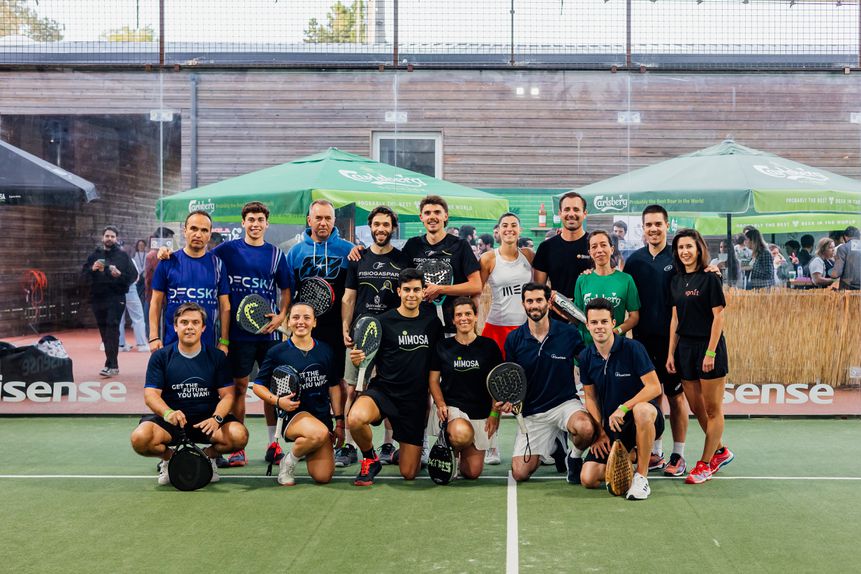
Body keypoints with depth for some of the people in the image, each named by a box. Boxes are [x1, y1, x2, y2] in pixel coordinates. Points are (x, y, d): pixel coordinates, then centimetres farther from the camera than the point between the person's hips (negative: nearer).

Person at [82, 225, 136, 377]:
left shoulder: (122, 255, 3)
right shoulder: (95, 255, 11)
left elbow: (133, 275, -1)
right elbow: (84, 273, 9)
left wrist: (120, 275, -19)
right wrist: (93, 269, -11)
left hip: (116, 298, -4)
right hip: (98, 297, 4)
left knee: (112, 329, -13)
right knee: (104, 330, 9)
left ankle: (111, 365, -16)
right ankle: (112, 363, 18)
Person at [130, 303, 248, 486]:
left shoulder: (217, 356, 4)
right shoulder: (160, 356, 2)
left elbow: (227, 395, 0)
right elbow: (151, 395, -5)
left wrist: (216, 418, -21)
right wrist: (168, 413, -28)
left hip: (207, 419, 1)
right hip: (170, 421, 0)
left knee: (239, 435, -27)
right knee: (140, 438, -30)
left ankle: (208, 454, 8)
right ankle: (169, 457, 6)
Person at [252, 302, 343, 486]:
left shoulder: (325, 350, 8)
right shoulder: (277, 352, -1)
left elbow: (334, 387, 13)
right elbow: (257, 385, 5)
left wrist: (339, 422, 8)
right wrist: (277, 401, -14)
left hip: (322, 416, 4)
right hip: (293, 415, -3)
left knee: (323, 477, -12)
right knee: (319, 432, -39)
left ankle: (308, 451, 23)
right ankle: (288, 462, -7)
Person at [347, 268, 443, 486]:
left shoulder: (432, 321, 5)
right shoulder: (384, 321, -5)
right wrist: (357, 360, -22)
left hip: (416, 400, 2)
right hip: (383, 390, -2)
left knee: (409, 474, 3)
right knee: (355, 418, -38)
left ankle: (410, 447, 41)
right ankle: (370, 459, -5)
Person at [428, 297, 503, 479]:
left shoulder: (489, 346, 1)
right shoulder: (442, 346, 2)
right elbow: (433, 380, 5)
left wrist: (495, 413, -4)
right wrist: (440, 404, -11)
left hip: (480, 413, 2)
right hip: (451, 407, -1)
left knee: (473, 472, 0)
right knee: (463, 434, -37)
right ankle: (450, 450, -1)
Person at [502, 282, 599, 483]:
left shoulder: (569, 333, -6)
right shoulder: (514, 339, -2)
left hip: (565, 402, -2)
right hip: (531, 411, 2)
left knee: (586, 428, -38)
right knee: (520, 474, -4)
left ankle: (575, 458, 0)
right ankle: (552, 446, 28)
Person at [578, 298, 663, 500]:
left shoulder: (632, 348, -14)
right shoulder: (586, 357, 0)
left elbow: (654, 387, -17)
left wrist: (623, 408, -25)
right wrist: (599, 432, 0)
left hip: (645, 421, -4)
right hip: (610, 426, 5)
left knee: (642, 410, -42)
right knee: (588, 479, -10)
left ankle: (641, 477, -23)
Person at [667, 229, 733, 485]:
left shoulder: (710, 278, -9)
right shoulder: (677, 281, 10)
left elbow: (718, 316, -12)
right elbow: (675, 319, 12)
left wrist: (711, 352, -17)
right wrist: (671, 353, 7)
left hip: (708, 348, -7)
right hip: (685, 348, 7)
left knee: (712, 409, 3)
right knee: (696, 408, 11)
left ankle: (706, 464, 10)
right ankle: (720, 452, 30)